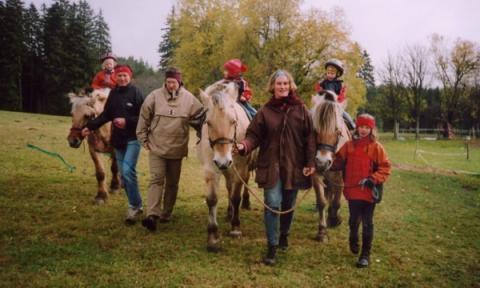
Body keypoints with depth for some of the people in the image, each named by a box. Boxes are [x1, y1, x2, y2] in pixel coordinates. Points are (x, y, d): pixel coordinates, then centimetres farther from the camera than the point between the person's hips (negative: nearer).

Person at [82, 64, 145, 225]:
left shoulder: (135, 93, -9)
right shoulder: (113, 94, 7)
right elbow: (106, 115, 10)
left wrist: (127, 121, -22)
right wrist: (90, 126, 3)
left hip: (133, 139, -6)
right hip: (118, 140, 6)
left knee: (128, 171, -17)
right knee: (123, 174, 10)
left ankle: (134, 206, -3)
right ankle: (136, 205, 23)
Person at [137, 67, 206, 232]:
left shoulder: (189, 99, -4)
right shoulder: (155, 96, -5)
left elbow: (201, 117, 4)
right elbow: (144, 118, 2)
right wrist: (144, 140, 2)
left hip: (177, 149, 2)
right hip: (156, 147, -1)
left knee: (172, 183, 11)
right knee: (156, 179, -9)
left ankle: (166, 214, 24)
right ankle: (152, 215, -14)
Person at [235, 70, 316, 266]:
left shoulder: (301, 109, 1)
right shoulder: (266, 111, 0)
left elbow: (309, 138, 0)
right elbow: (255, 135, -3)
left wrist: (310, 163, -7)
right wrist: (244, 145, -24)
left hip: (294, 165, 2)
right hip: (271, 165, -1)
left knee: (288, 204, 14)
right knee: (272, 203, -8)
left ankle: (284, 235, 39)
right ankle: (272, 247, 2)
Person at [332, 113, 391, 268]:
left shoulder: (376, 147, -6)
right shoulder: (349, 145, 3)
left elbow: (385, 167, -8)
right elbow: (340, 161, 5)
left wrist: (372, 179, -20)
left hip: (369, 191, -3)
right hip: (352, 190, 3)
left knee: (367, 223, 3)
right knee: (354, 220, 18)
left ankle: (365, 254, 13)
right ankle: (353, 241, 47)